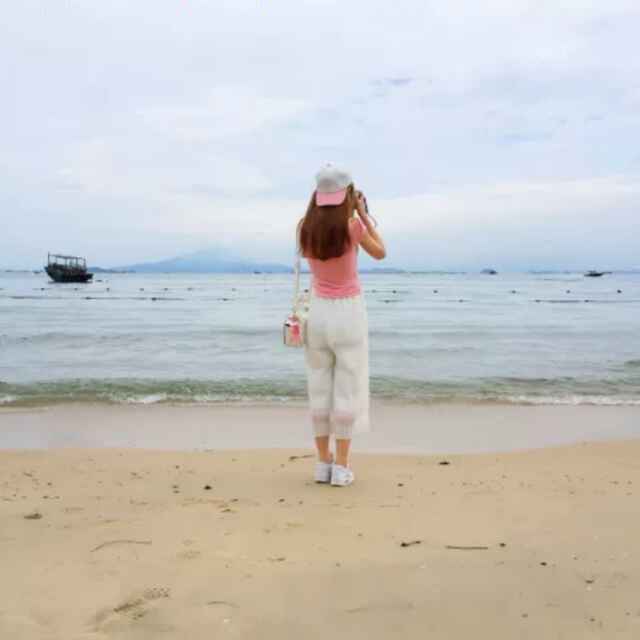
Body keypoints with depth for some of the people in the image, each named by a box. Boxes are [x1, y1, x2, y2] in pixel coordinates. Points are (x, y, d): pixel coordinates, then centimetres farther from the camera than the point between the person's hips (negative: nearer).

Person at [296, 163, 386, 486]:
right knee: (348, 390, 4)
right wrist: (363, 214, 7)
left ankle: (323, 463, 18)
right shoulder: (352, 226, -13)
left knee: (319, 389, 11)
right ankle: (341, 467, 8)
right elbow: (380, 252, 4)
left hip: (317, 312, 4)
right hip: (348, 313, -3)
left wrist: (348, 217, 17)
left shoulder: (305, 228, -2)